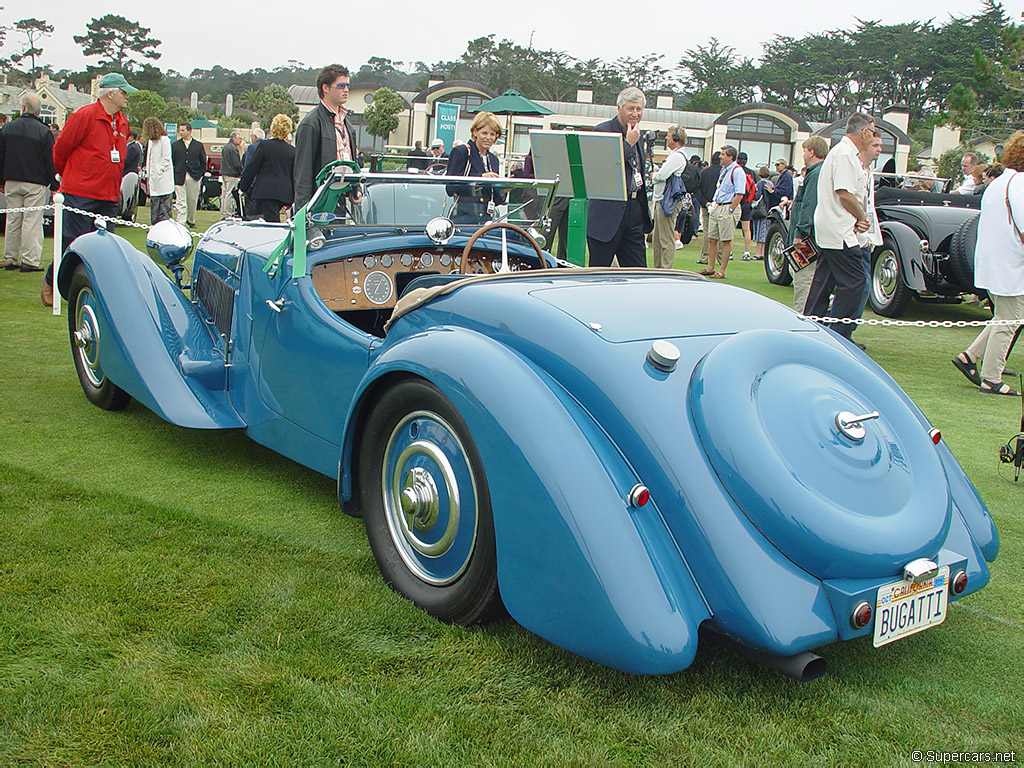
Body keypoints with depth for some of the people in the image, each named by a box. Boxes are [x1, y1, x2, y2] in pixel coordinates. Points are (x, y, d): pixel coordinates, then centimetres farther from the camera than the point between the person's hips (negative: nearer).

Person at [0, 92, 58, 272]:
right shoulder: (43, 131, -8)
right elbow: (49, 162, -7)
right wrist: (53, 185, 0)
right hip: (35, 183, -4)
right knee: (32, 221, -3)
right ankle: (30, 261, -5)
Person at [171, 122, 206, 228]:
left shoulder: (198, 145, 8)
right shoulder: (175, 145, 9)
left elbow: (203, 162, 9)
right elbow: (171, 161, 8)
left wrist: (200, 174, 0)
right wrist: (173, 176, 0)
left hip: (194, 177, 1)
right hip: (179, 177, -1)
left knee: (192, 200, 9)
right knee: (181, 201, -8)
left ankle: (191, 220, 26)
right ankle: (180, 223, -11)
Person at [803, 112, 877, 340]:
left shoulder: (846, 152, 20)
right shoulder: (845, 154, -13)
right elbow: (845, 193, -21)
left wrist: (858, 219, 5)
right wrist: (863, 217, -7)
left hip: (828, 231, 11)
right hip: (840, 233, -11)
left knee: (824, 281, 12)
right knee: (854, 282, -7)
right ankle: (839, 337, -5)